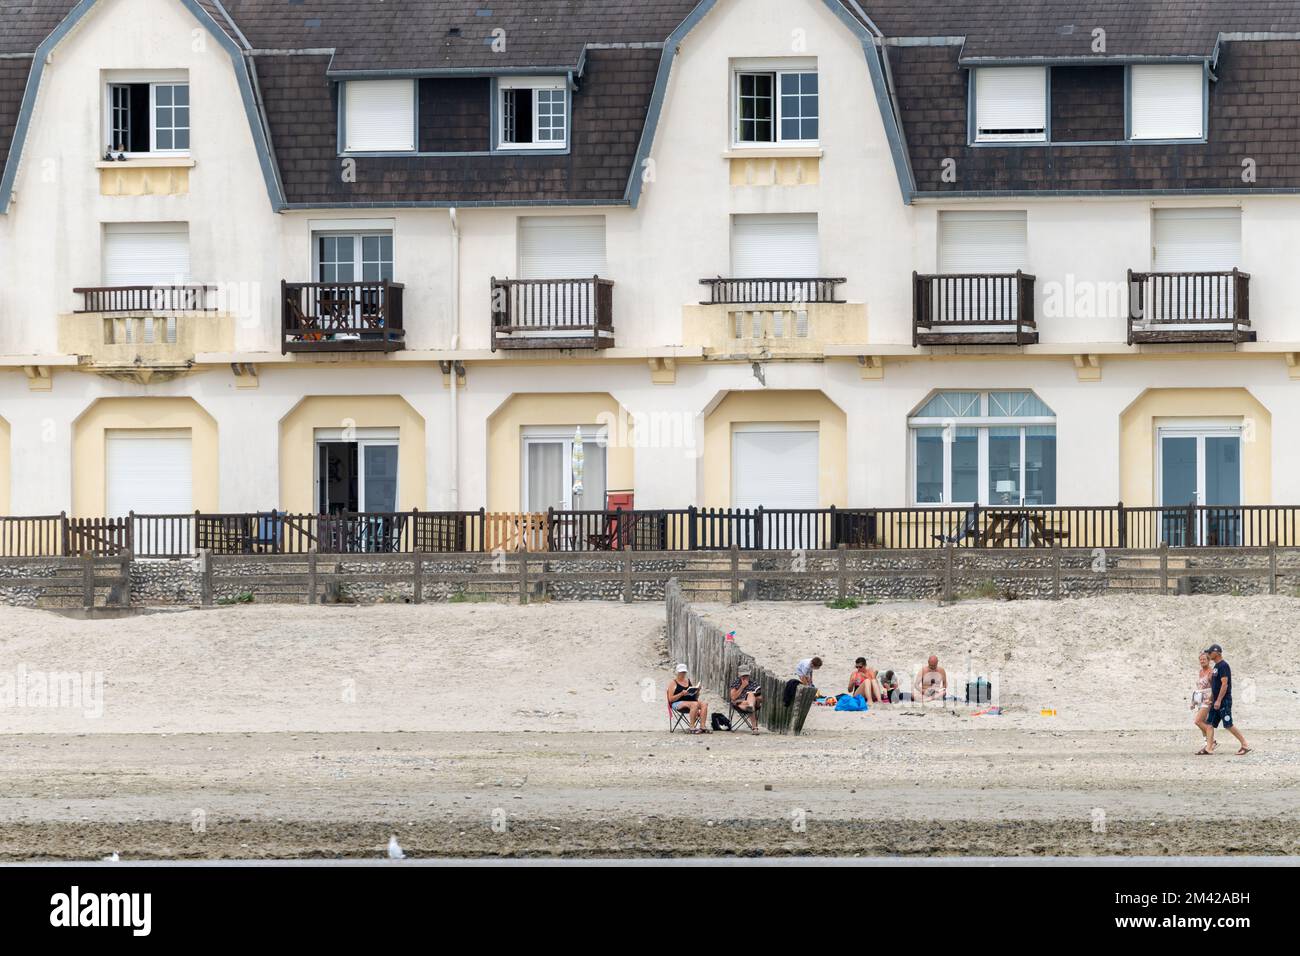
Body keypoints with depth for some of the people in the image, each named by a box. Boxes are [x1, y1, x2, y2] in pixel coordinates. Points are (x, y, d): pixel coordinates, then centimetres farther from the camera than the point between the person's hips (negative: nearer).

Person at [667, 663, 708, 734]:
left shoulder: (688, 682, 21)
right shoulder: (673, 683, 4)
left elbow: (696, 698, 22)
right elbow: (671, 699, -6)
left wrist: (697, 691, 0)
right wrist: (681, 694, -18)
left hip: (691, 701, 6)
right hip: (678, 703, -6)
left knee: (704, 704, -23)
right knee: (694, 704, -35)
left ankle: (702, 726, -33)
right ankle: (692, 727, -34)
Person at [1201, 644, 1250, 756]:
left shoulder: (1223, 666, -14)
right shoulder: (1216, 666, 15)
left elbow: (1224, 684, -21)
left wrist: (1218, 701, -24)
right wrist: (1211, 699, 21)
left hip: (1224, 701, -10)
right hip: (1216, 701, 10)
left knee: (1228, 725, -8)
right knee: (1210, 723, 4)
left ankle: (1245, 745, -1)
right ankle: (1208, 748, 4)